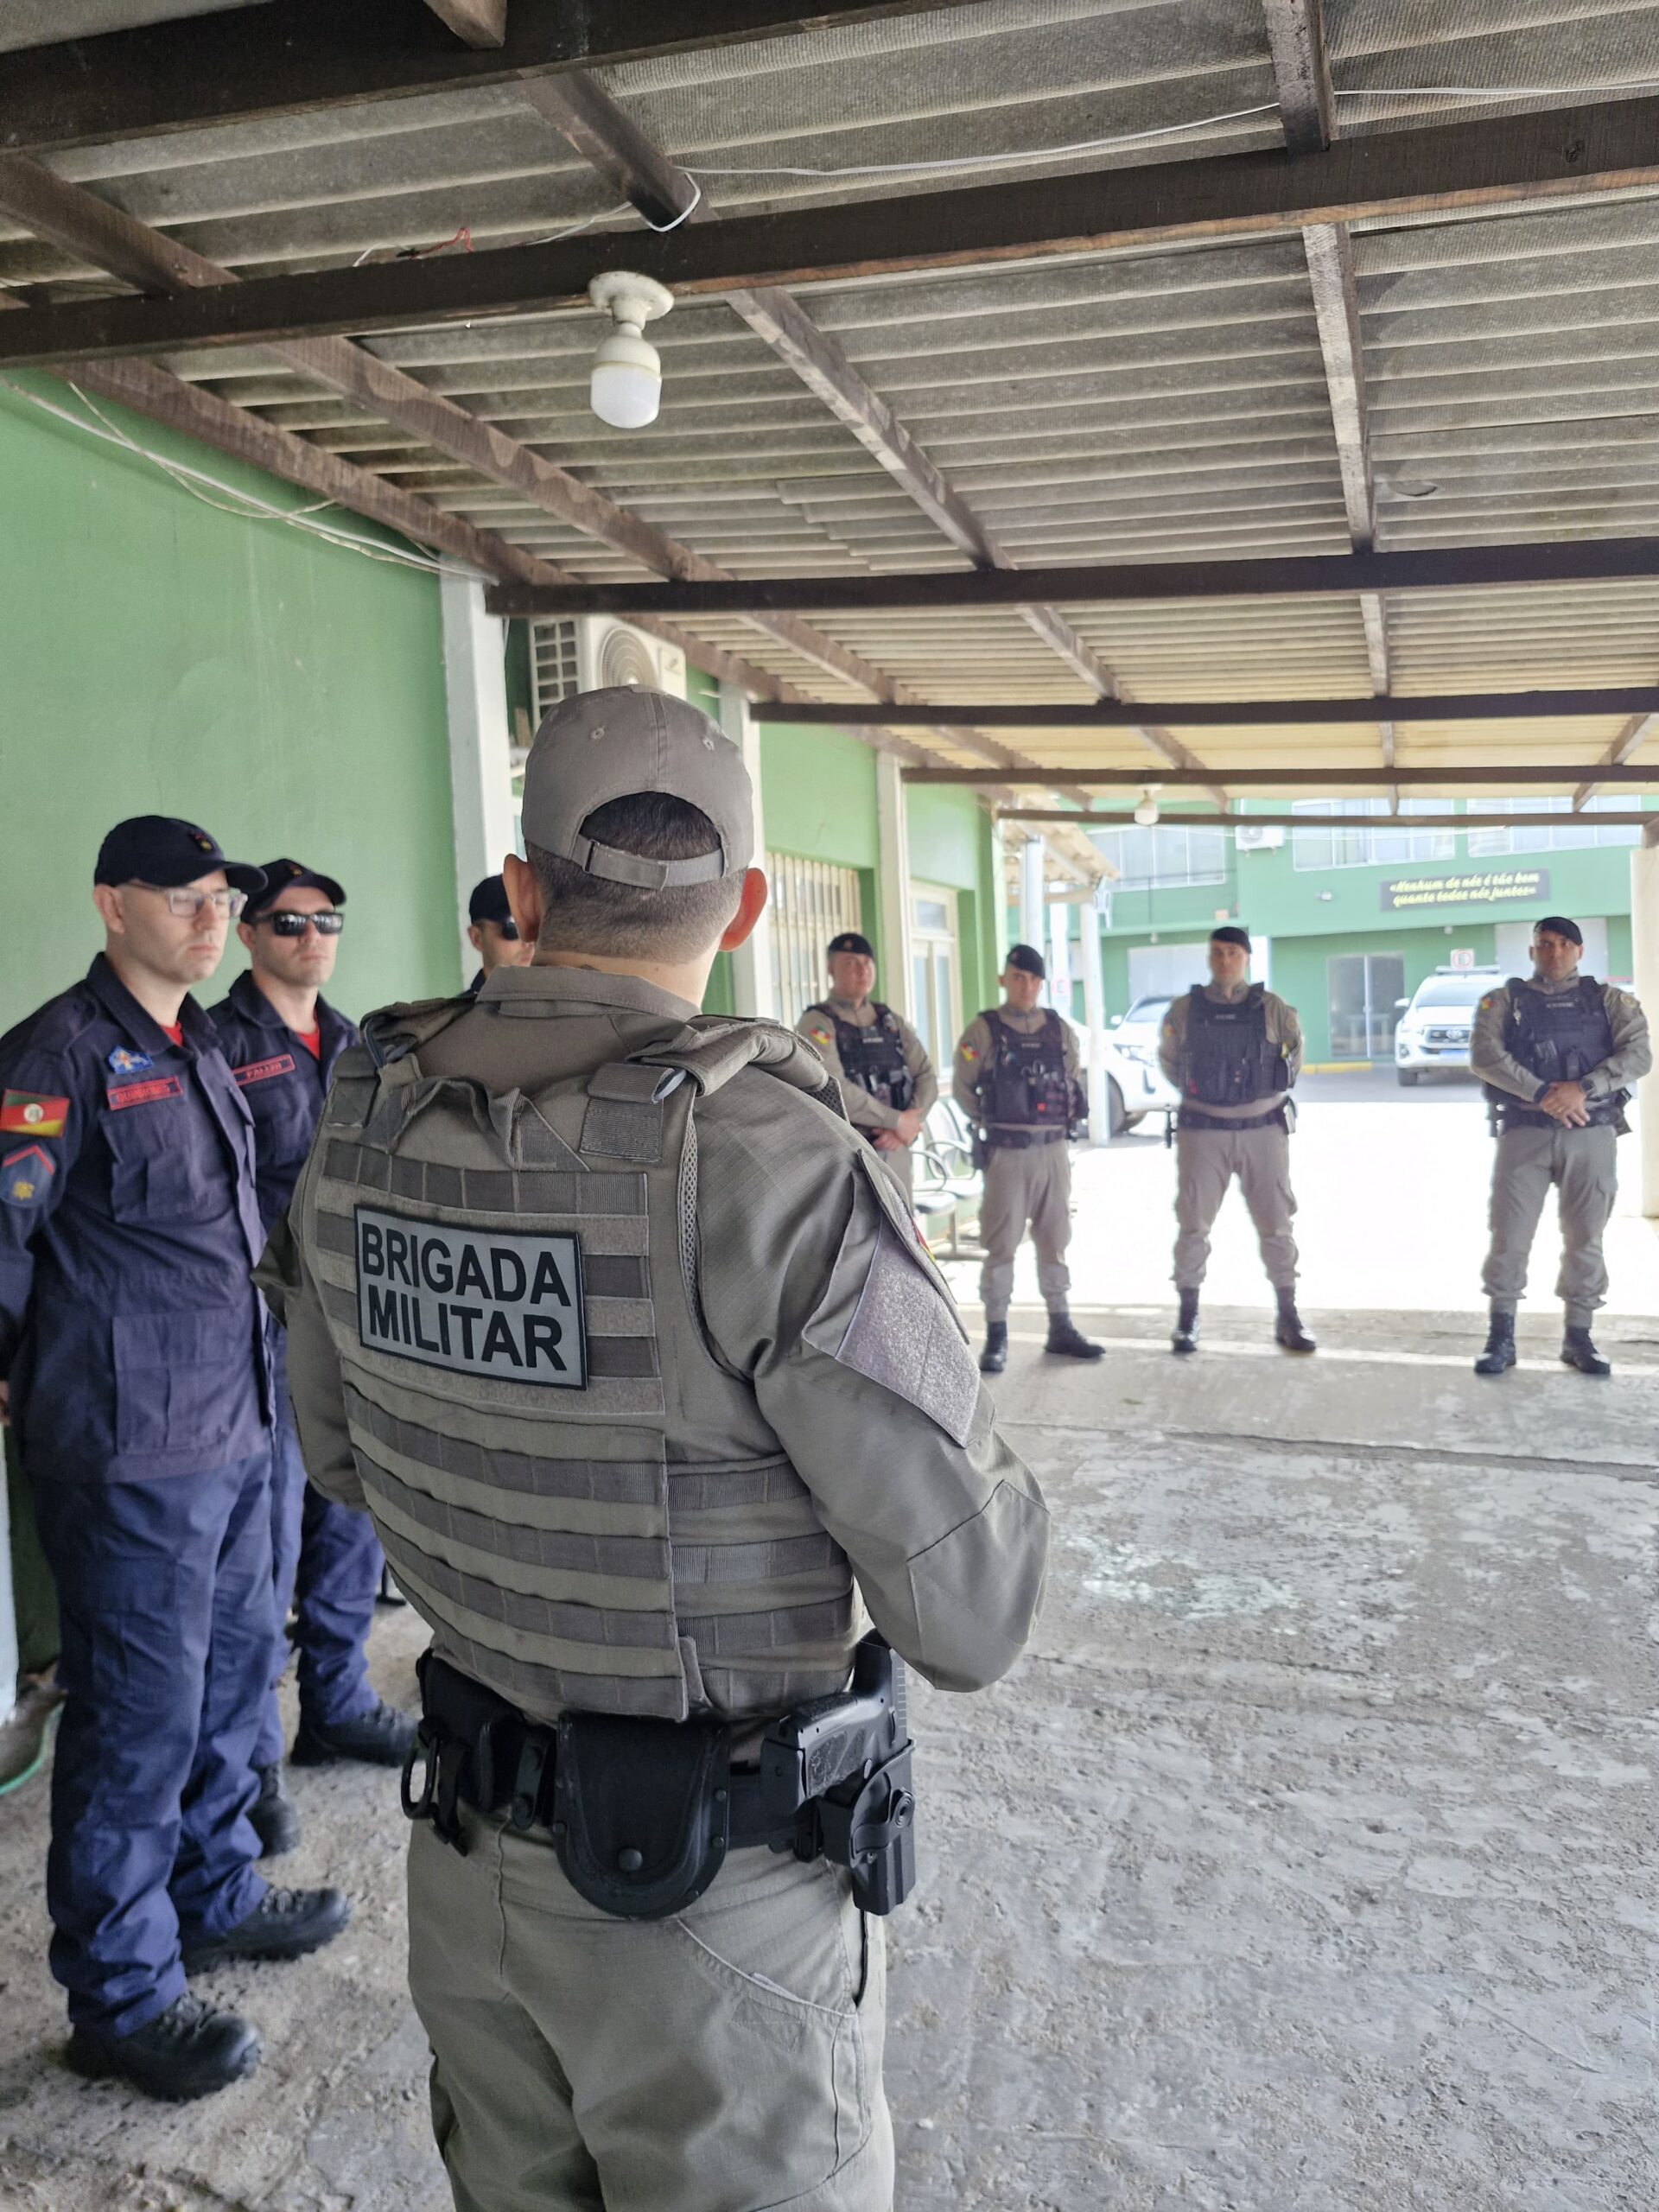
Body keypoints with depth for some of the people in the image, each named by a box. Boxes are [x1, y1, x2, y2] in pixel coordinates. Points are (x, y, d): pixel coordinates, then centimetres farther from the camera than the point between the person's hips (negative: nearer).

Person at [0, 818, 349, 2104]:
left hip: (233, 1427, 9)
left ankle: (215, 1898, 39)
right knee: (141, 1717, 1)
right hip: (129, 1447, -8)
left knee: (235, 1671, 19)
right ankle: (122, 1998, 19)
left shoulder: (200, 1045, 14)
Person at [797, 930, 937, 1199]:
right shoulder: (816, 1024, -6)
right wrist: (898, 1121, -16)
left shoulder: (892, 1022, 13)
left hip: (896, 1154, 6)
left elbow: (927, 1077, 6)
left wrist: (907, 1128, -12)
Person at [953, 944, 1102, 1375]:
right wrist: (990, 1125, 6)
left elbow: (1072, 1079, 17)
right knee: (1001, 1245, -1)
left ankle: (1061, 1329, 21)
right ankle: (996, 1339, 6)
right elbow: (962, 1088, 2)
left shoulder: (1058, 1029, 7)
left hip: (1053, 1150, 4)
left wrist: (1065, 1122, 10)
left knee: (1054, 1242, 11)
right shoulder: (983, 1030, -5)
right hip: (1006, 1154, -4)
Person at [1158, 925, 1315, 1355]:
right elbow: (1169, 1061, 16)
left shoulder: (1271, 1008, -1)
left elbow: (1293, 1052, 16)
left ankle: (1288, 1319, 14)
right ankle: (1187, 1320, 14)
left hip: (1263, 1130, 0)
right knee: (1193, 1225, 3)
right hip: (1202, 1132, 0)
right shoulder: (1185, 1010, 0)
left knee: (1276, 1224, 4)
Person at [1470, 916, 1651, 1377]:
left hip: (1591, 1135, 1)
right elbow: (1485, 1056, -9)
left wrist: (1583, 1089, -18)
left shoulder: (1609, 1000, 9)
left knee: (1585, 1239, 6)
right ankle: (1501, 1338, 6)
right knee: (1509, 1237, -3)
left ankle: (1578, 1338, 16)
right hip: (1524, 1134, -1)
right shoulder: (1503, 1001, 6)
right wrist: (1542, 1094, -19)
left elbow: (1639, 1054, -4)